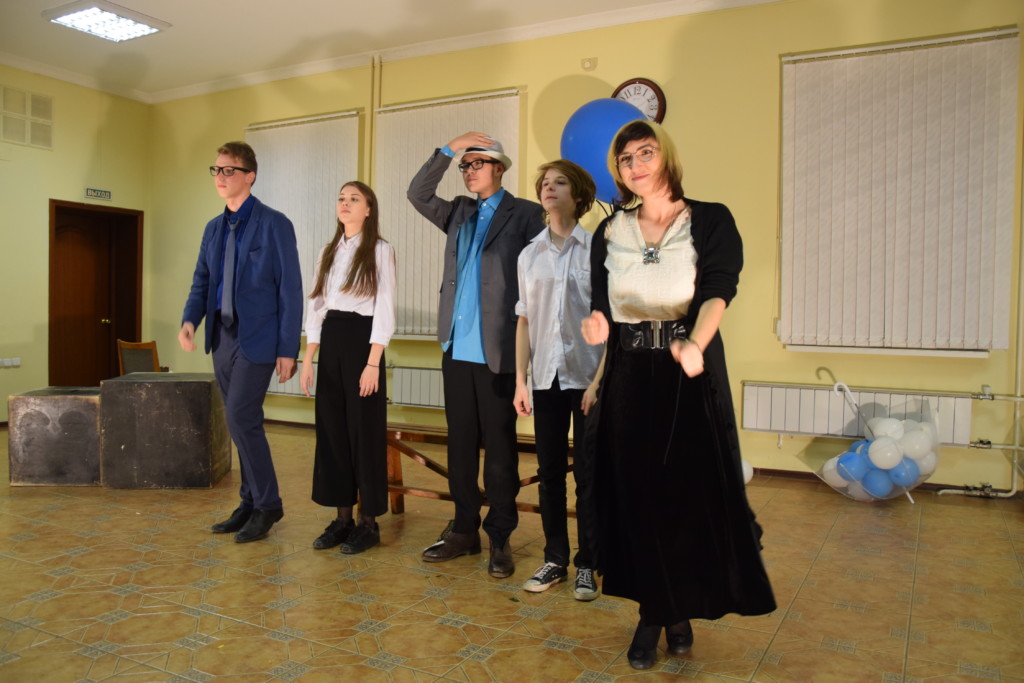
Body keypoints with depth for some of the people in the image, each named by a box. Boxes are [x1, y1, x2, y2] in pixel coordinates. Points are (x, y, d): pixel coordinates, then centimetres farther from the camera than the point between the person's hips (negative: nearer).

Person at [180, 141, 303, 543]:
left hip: (257, 337, -7)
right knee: (243, 423, 11)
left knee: (240, 418, -12)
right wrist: (189, 320, -7)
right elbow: (202, 283, 14)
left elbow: (290, 290, -9)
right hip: (222, 337, 7)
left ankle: (266, 504, 4)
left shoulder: (274, 225, -6)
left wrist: (288, 349, -12)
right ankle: (252, 504, 22)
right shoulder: (213, 229, 14)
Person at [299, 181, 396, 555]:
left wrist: (373, 362, -16)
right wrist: (307, 360, 7)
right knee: (331, 429, 7)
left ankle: (369, 523, 11)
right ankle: (342, 517, 19)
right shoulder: (328, 252, 14)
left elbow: (384, 308, -9)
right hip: (330, 341, 6)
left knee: (365, 430, -1)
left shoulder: (380, 250, -3)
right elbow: (316, 306, 13)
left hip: (362, 339, -6)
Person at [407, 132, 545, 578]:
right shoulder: (459, 213, 16)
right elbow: (418, 194, 9)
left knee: (499, 444, 2)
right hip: (457, 349, 5)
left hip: (496, 352, -5)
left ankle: (500, 538, 14)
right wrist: (448, 150, 2)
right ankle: (464, 529, 23)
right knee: (460, 442, 11)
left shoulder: (524, 214, 0)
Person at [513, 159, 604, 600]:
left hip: (587, 377, -3)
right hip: (546, 378, 4)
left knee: (588, 473, 4)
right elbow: (524, 321, 9)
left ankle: (587, 564, 18)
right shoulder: (530, 255, 9)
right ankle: (554, 559, 23)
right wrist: (520, 380, 4)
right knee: (549, 472, 10)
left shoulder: (596, 249, -3)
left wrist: (600, 380, -12)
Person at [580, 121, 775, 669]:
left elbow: (717, 292, -16)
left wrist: (695, 343, -36)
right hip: (630, 376, 2)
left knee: (691, 492, 0)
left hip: (691, 375, -2)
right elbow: (602, 305, 8)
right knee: (637, 494, 3)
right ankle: (653, 613, 19)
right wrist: (597, 325, -16)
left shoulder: (711, 221, -1)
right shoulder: (609, 232, 9)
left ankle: (680, 610, 22)